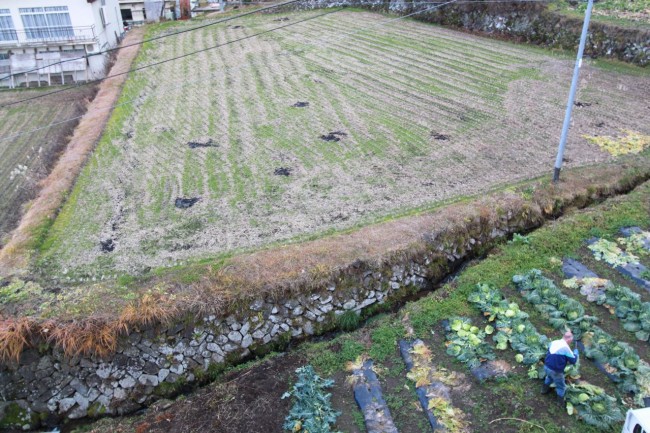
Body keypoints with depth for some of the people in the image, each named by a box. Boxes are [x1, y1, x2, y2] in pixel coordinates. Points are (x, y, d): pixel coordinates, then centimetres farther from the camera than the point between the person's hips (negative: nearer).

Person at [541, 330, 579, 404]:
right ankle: (561, 402, 32)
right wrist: (575, 353, 10)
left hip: (546, 366, 6)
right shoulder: (566, 347, -20)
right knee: (561, 387, 18)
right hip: (555, 371, -6)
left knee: (549, 377, 39)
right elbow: (573, 361, -10)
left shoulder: (553, 342, 0)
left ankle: (545, 389, 57)